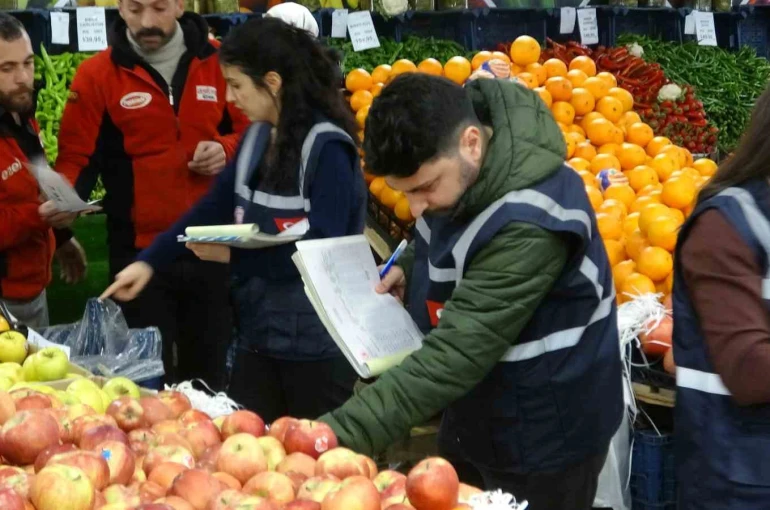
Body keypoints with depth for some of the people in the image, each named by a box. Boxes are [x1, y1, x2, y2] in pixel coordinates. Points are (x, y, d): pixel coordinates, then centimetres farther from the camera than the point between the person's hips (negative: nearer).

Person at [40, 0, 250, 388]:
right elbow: (77, 157, -3)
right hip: (139, 251, -2)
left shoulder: (219, 63, 3)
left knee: (210, 373, 15)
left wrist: (226, 149, -9)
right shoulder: (96, 75, -3)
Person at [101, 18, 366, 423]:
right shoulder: (256, 137, 6)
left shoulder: (327, 147, -18)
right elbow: (214, 206, 11)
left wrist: (233, 256, -20)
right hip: (257, 330, 7)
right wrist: (149, 261, 4)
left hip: (316, 342, -7)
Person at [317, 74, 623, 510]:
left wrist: (340, 436, -40)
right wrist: (410, 266, -7)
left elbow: (456, 354, -37)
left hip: (543, 436, -7)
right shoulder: (444, 159, -9)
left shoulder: (531, 222, -34)